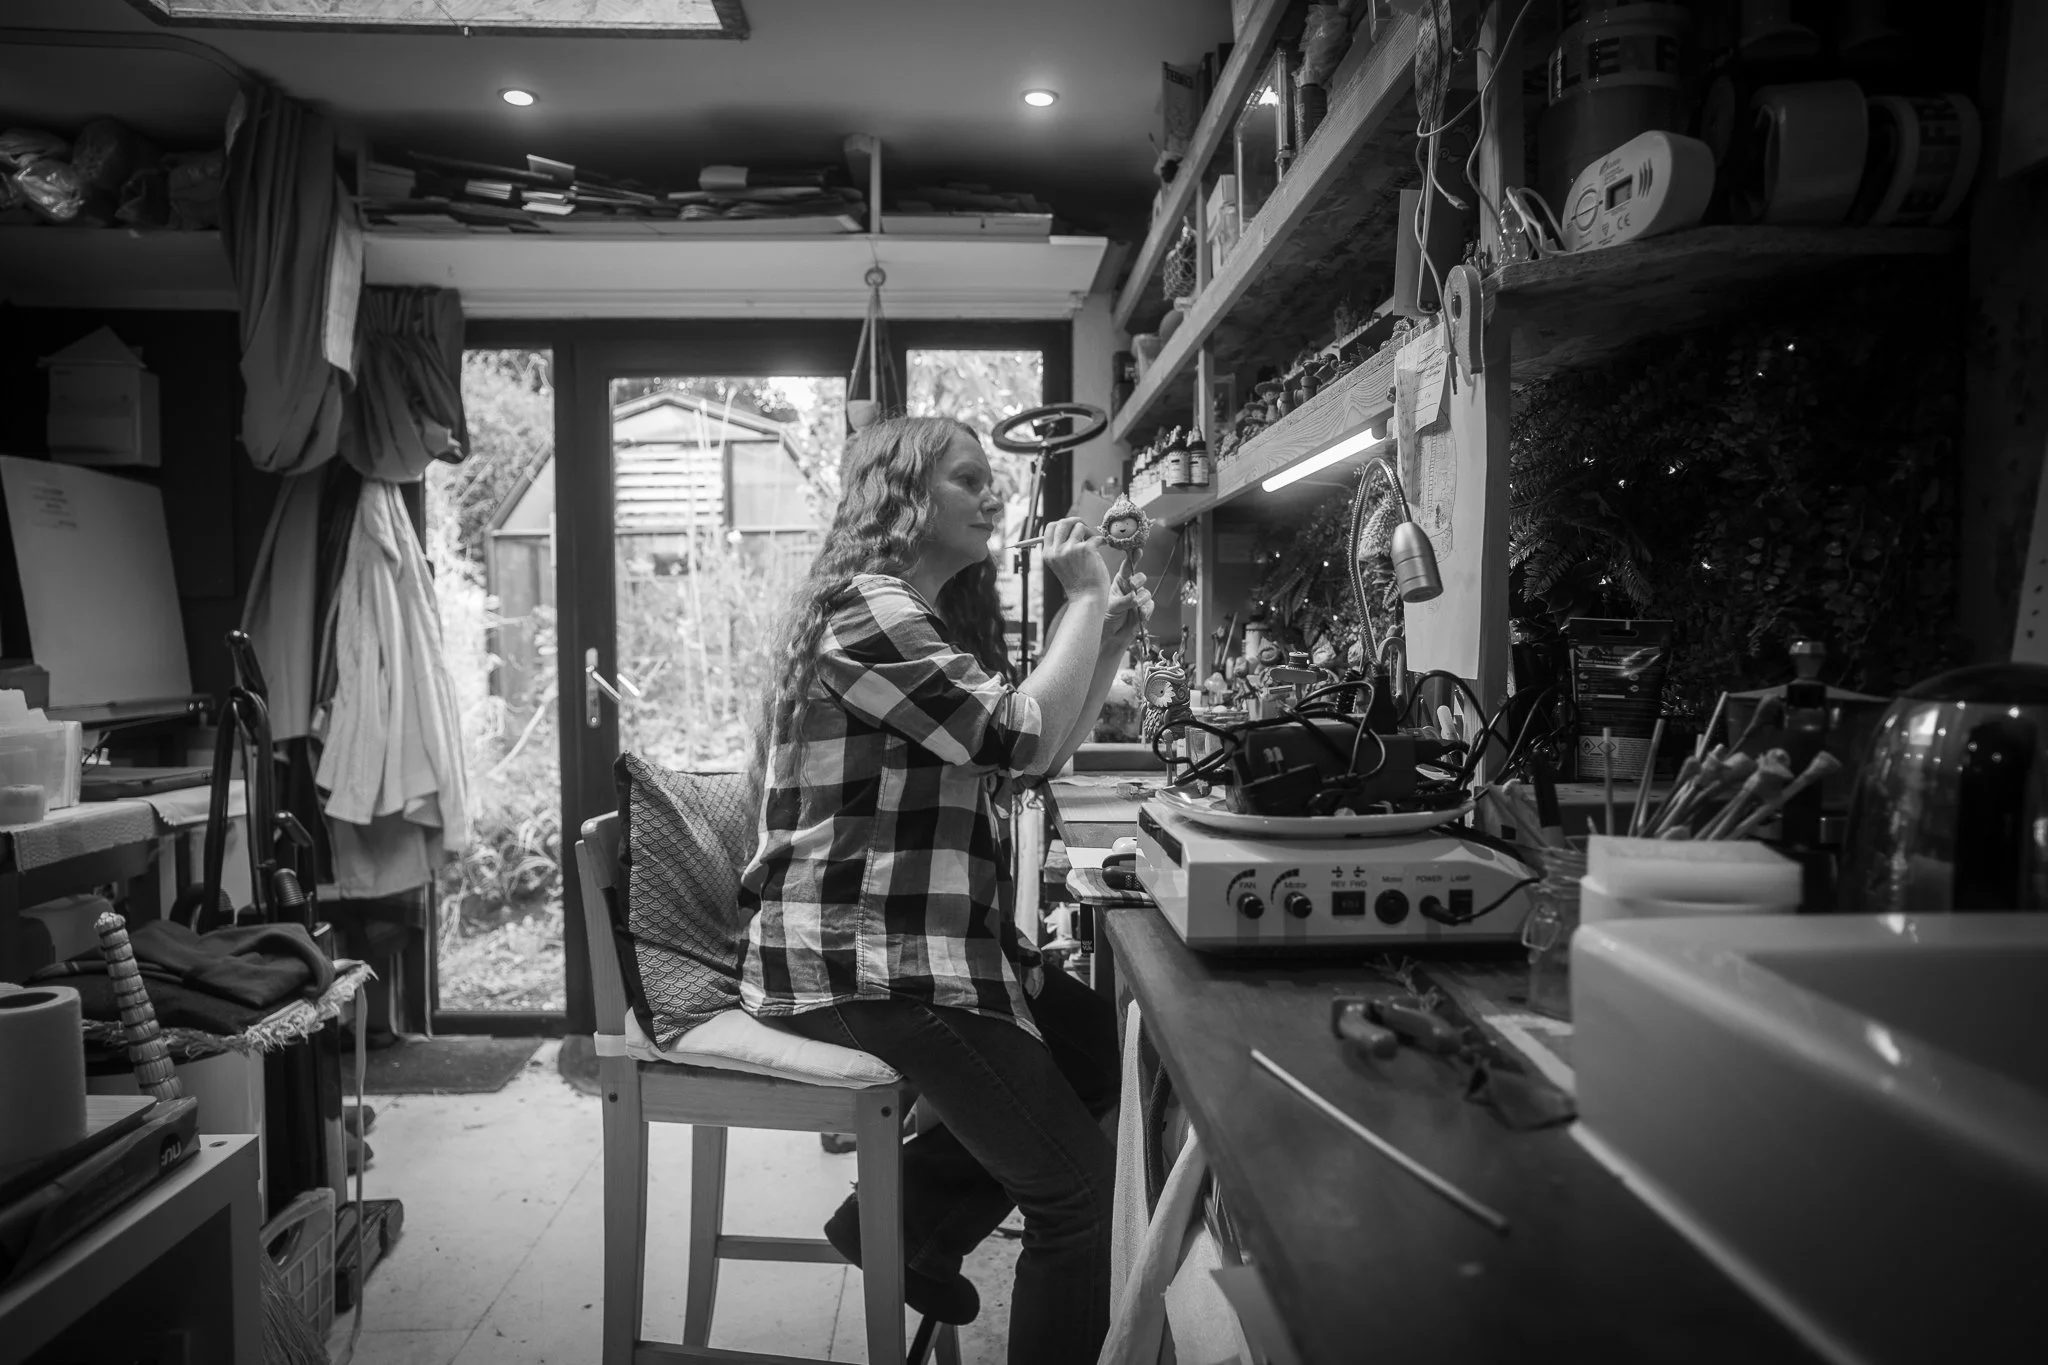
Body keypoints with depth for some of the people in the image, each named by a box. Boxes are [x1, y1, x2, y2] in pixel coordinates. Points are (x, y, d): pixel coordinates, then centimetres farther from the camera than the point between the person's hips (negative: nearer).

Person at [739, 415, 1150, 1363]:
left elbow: (1040, 755, 18)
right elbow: (1024, 736, -23)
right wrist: (1086, 596, -10)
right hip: (859, 954, -10)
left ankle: (900, 1219, 22)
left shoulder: (946, 619, 17)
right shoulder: (863, 607, -15)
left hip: (934, 932, 10)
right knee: (1075, 1189, -8)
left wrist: (1113, 640, 7)